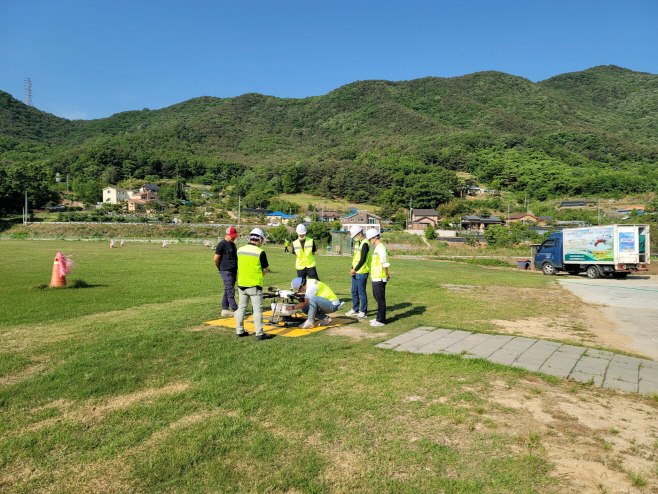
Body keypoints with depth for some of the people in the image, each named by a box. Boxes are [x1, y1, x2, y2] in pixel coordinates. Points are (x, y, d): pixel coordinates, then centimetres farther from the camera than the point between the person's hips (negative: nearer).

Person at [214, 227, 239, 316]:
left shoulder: (233, 244, 16)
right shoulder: (222, 245, -11)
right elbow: (216, 259, -10)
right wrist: (221, 269, 4)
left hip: (233, 271, 9)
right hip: (226, 272, -9)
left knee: (227, 291, 13)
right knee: (230, 292, -8)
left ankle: (225, 310, 20)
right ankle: (235, 311, -7)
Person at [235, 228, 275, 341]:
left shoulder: (240, 250, 2)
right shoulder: (260, 252, -14)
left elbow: (239, 267, 11)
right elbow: (265, 270, -7)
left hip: (241, 284, 5)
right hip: (255, 286, -5)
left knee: (241, 308, 15)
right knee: (257, 309, 1)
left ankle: (240, 331, 23)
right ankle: (259, 334, 3)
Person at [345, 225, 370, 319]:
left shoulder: (365, 244, -15)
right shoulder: (357, 243, 15)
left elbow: (363, 259, -19)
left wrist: (355, 269, -14)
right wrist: (352, 269, 8)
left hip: (362, 273, -9)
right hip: (355, 272, 9)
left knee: (362, 292, -1)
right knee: (354, 292, 16)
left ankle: (363, 312, 9)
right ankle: (355, 309, 28)